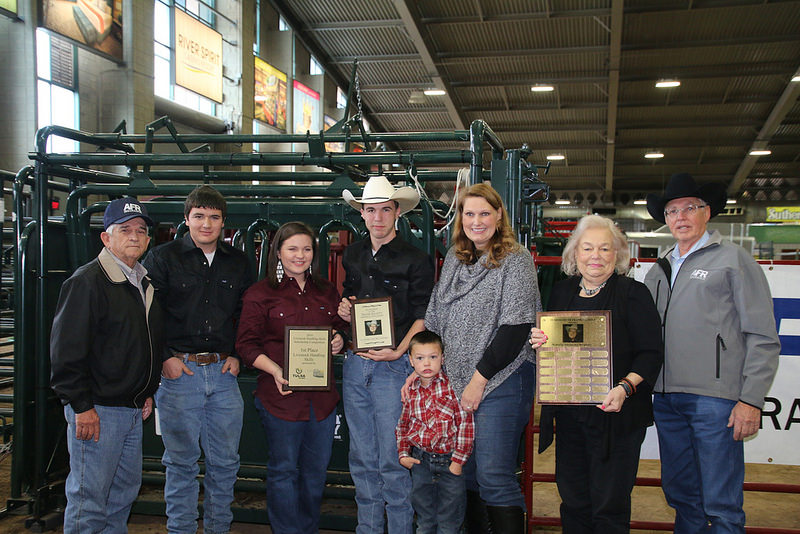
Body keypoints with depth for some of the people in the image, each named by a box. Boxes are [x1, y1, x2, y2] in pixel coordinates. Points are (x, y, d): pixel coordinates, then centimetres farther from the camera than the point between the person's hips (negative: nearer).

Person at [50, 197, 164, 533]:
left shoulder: (145, 284, 14)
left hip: (133, 410, 8)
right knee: (89, 498, -1)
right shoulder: (87, 281, -11)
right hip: (97, 409, -8)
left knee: (125, 492, 16)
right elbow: (66, 350, -16)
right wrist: (82, 406, -17)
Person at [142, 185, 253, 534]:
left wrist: (237, 355, 6)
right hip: (179, 370, -3)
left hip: (223, 371, 3)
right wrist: (165, 358, -7)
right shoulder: (163, 257, 1)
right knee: (181, 462, 5)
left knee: (225, 462, 9)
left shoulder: (238, 263, 11)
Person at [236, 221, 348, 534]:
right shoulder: (260, 293, -1)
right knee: (284, 470, 4)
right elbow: (247, 344, -5)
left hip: (322, 396, 5)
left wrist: (339, 341, 1)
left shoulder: (326, 292, 13)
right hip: (281, 395, -4)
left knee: (316, 470, 13)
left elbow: (340, 328, 25)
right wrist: (276, 370, -20)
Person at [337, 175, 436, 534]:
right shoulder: (352, 256, 14)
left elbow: (423, 316, -6)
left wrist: (399, 350, -20)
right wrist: (344, 311, 4)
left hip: (393, 367, -5)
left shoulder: (416, 260, -4)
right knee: (361, 458, 13)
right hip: (355, 365, 6)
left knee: (393, 460, -2)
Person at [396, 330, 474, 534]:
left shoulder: (452, 386, -9)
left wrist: (458, 459, -12)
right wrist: (403, 454, 5)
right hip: (420, 461, 3)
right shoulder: (410, 391, 3)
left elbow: (466, 423, -10)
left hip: (449, 460, -3)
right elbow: (402, 424, 15)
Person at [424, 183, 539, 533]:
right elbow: (435, 319, 17)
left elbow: (515, 329, -13)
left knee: (494, 479, -6)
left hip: (501, 383, -6)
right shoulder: (454, 258, 13)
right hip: (456, 383, 6)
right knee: (466, 473, 13)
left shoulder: (516, 259, -7)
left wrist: (480, 379, -13)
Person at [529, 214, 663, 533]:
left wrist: (624, 388, -23)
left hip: (616, 414, -5)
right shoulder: (561, 293, 11)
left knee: (609, 506, 1)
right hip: (568, 414, 5)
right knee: (573, 502, 11)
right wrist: (539, 342, -2)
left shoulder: (633, 293, -4)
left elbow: (651, 354, -8)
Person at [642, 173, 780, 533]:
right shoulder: (659, 270, 19)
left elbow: (763, 337, -3)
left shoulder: (733, 259, 2)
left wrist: (751, 400, -9)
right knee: (680, 493, 14)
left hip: (715, 398, -5)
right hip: (666, 398, 6)